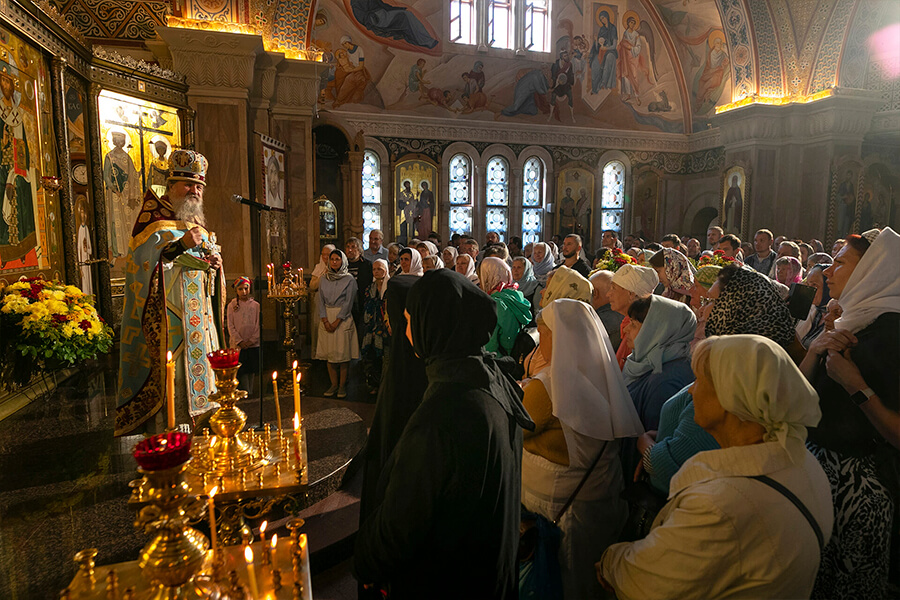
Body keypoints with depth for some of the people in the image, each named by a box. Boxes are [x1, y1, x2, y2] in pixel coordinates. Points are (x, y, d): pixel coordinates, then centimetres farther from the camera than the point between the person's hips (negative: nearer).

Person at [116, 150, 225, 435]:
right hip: (166, 315, -7)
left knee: (197, 370, 9)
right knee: (168, 374, -7)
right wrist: (180, 245, -26)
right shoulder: (154, 219, -3)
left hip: (198, 316, 7)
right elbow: (142, 260, -15)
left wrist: (215, 262, 1)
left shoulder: (198, 224, 18)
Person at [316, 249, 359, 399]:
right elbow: (320, 300, 7)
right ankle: (334, 384, 13)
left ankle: (342, 385, 5)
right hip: (326, 318, 4)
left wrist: (337, 321, -13)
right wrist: (325, 320, -7)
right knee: (329, 352, 4)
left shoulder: (349, 279, -1)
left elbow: (348, 302, -7)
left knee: (343, 352, -4)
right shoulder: (324, 280, 11)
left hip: (343, 318, -4)